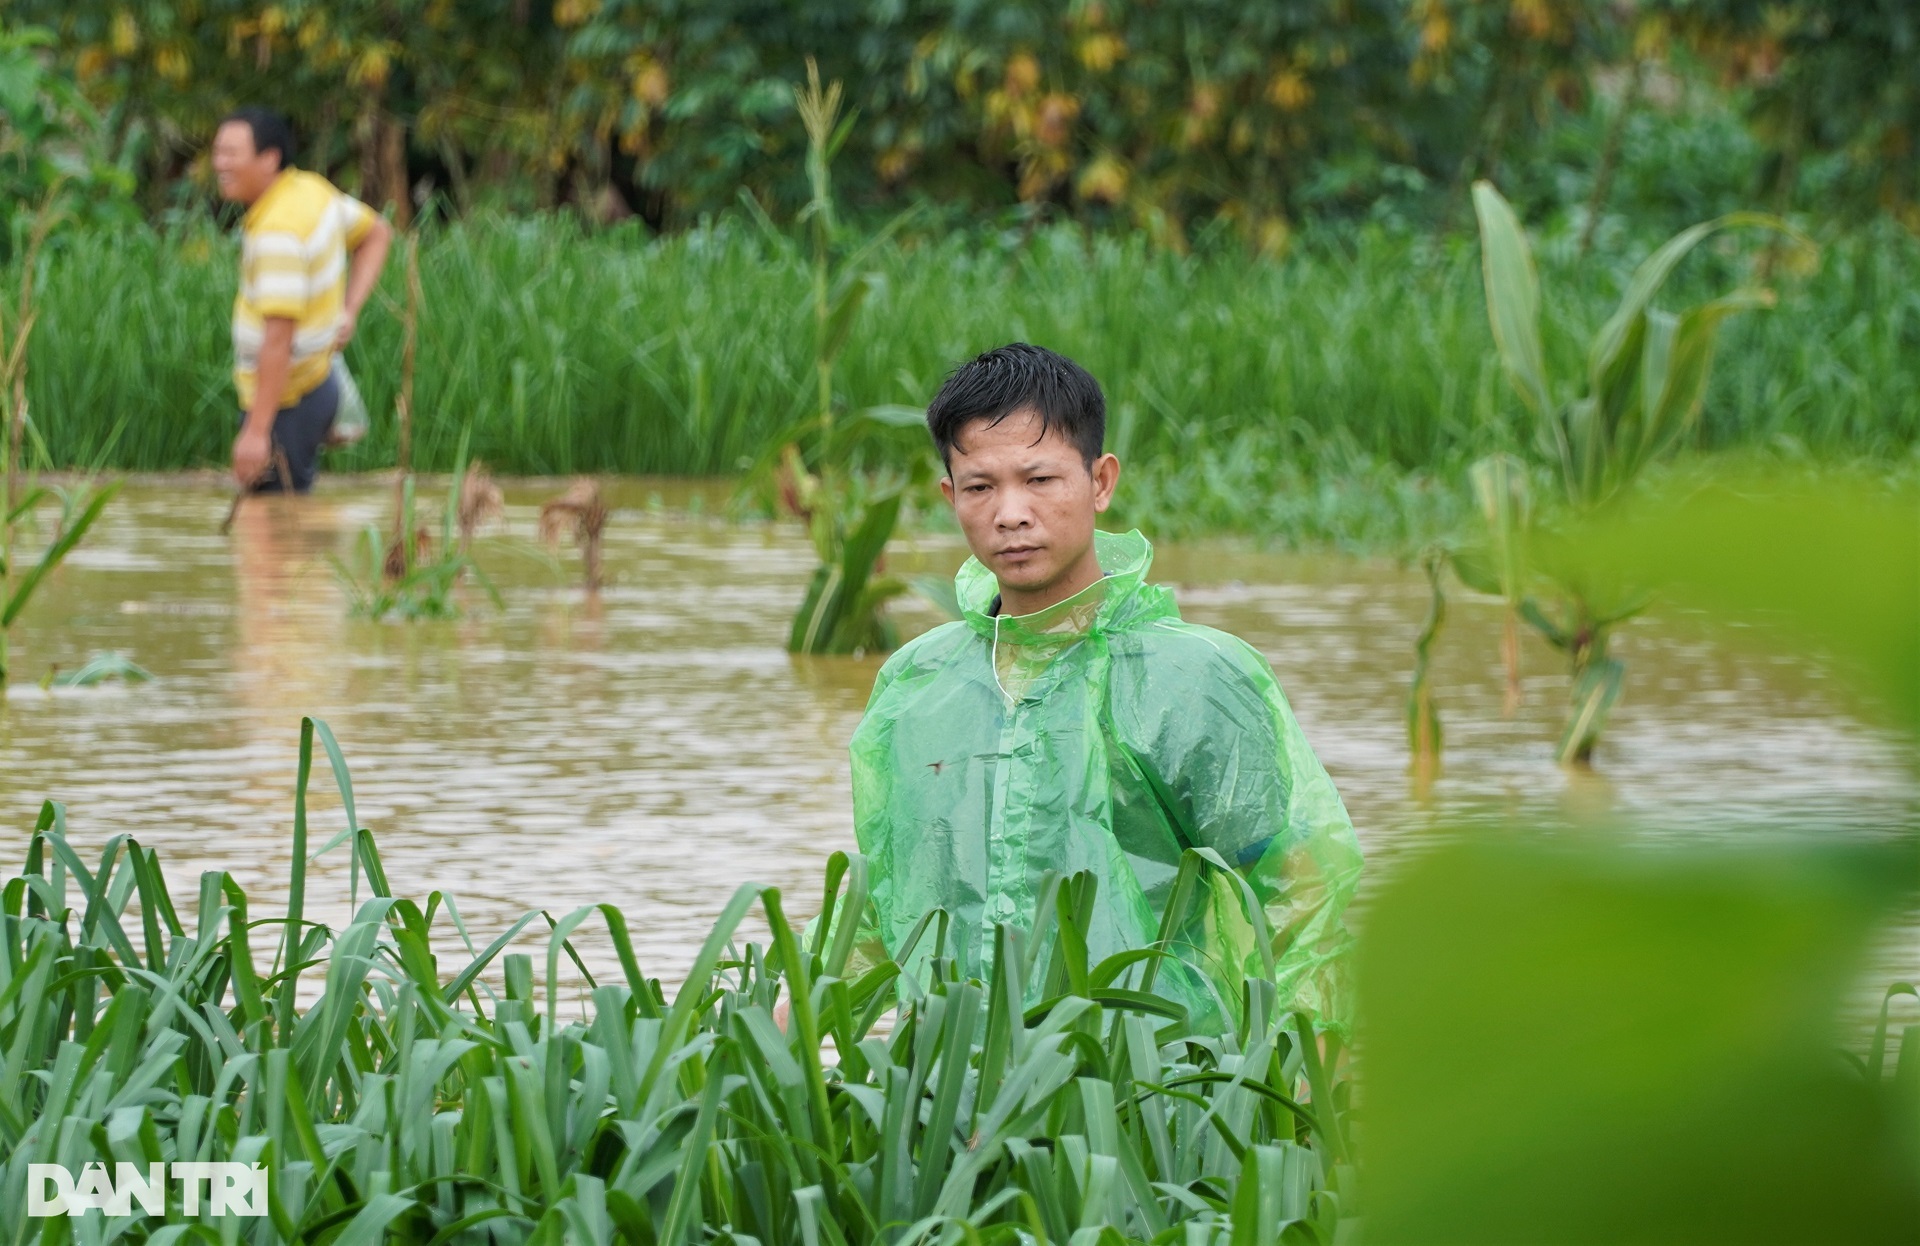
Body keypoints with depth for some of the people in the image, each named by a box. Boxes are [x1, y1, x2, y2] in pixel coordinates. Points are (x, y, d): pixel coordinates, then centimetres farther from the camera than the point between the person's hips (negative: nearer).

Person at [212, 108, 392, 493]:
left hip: (284, 403, -10)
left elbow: (279, 339, -30)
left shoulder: (278, 231, -25)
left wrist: (256, 431, -31)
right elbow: (378, 233, 22)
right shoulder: (312, 190, 4)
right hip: (316, 385, 10)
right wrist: (349, 311, 11)